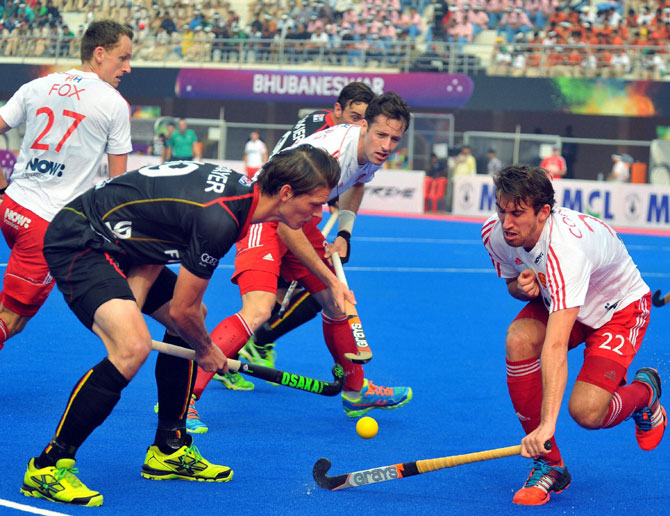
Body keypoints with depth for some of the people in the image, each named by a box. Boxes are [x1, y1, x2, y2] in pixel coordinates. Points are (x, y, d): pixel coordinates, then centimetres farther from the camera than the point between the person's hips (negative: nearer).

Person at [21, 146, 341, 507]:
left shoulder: (242, 188, 0)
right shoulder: (220, 219, -28)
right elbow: (181, 310, -19)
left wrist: (135, 290, -10)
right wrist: (207, 351, 0)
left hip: (116, 244, 11)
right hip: (78, 243, -11)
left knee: (193, 321, 16)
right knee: (132, 348, -27)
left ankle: (169, 450, 25)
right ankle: (47, 467, -17)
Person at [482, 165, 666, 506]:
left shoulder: (567, 248, -41)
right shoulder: (495, 233, -19)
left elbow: (555, 346, -49)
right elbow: (514, 284, 4)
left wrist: (547, 424, -54)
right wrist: (523, 286, -23)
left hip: (619, 308, -6)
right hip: (557, 300, 6)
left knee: (586, 412, -23)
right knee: (519, 340, -28)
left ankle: (644, 392, 17)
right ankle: (548, 465, -13)